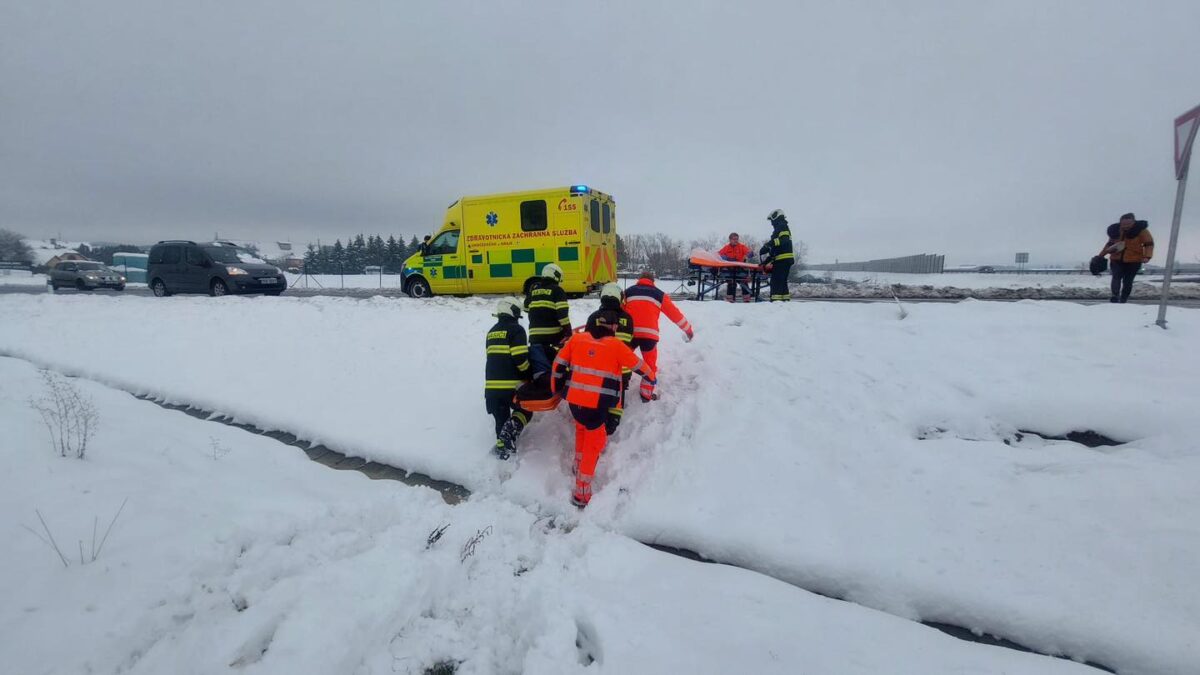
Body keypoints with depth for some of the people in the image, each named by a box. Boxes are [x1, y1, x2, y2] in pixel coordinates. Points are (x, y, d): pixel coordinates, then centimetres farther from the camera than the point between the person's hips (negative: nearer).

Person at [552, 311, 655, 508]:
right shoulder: (615, 345, -2)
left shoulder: (576, 339, 6)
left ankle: (579, 465, 46)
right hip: (596, 404, -4)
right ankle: (582, 492, 8)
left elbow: (559, 362, 11)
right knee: (594, 442, 8)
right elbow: (638, 365, 8)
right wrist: (651, 377, 29)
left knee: (582, 428, 31)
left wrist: (556, 387, 25)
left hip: (574, 399, 5)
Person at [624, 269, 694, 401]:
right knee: (650, 364, 14)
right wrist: (688, 329, 26)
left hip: (630, 333, 1)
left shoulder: (628, 291, 17)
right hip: (649, 334, -1)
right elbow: (674, 313, 17)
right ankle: (647, 394, 14)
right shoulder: (659, 294, 14)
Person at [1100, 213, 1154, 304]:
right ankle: (1115, 296, -32)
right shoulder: (1115, 230, 1)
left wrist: (1147, 256, -22)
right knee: (1116, 277, -20)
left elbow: (1149, 244, -7)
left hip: (1133, 261, -1)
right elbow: (1110, 244, 15)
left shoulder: (1141, 230, -8)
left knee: (1128, 281, 3)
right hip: (1116, 259, 2)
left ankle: (1123, 300, 12)